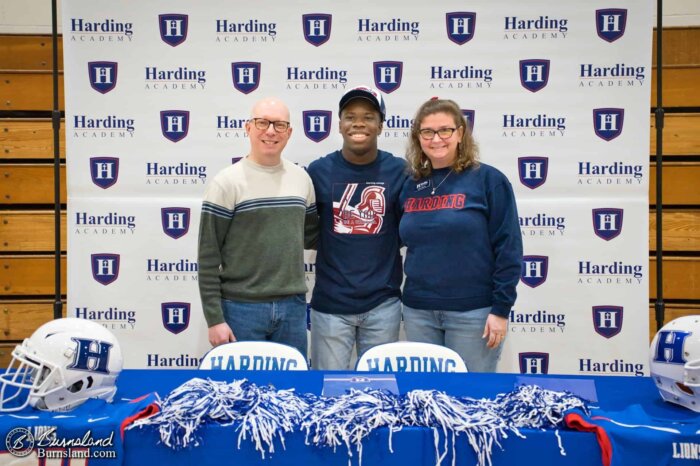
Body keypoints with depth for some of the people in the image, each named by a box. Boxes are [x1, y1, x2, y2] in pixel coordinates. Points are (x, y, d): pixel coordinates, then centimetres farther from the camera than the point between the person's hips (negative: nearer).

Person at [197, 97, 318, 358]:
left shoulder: (301, 178, 7)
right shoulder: (227, 182, -7)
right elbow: (208, 257, -8)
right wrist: (215, 319, -11)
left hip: (293, 307, 4)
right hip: (242, 308, -4)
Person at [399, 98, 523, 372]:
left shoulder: (488, 179, -6)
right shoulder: (411, 186, 8)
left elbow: (508, 248, -8)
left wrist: (501, 308, -12)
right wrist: (411, 297, 7)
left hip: (473, 311, -4)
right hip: (418, 311, 5)